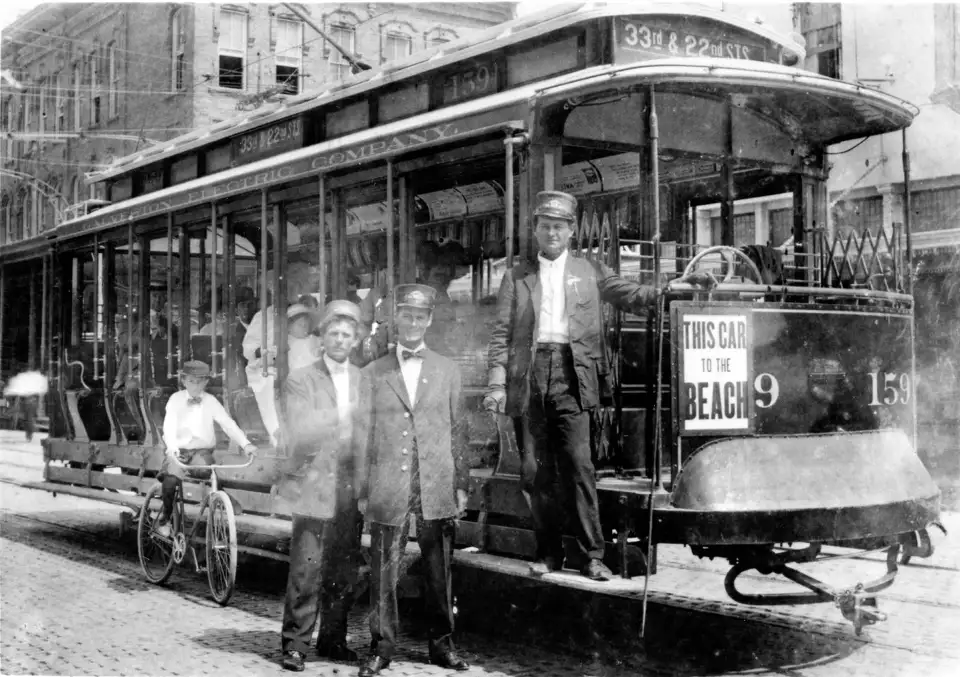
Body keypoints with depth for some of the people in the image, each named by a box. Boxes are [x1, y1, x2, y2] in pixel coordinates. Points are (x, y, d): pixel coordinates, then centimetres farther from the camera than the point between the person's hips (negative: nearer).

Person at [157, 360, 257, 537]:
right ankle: (164, 519, -2)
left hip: (202, 451, 1)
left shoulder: (210, 401, 2)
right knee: (169, 481, -26)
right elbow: (169, 425, -15)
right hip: (179, 451, 0)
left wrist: (245, 443, -24)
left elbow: (228, 423, -8)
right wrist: (172, 447, -36)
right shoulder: (176, 399, -2)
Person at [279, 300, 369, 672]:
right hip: (314, 488, -4)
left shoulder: (364, 381, 11)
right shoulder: (300, 380, 0)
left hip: (351, 491, 4)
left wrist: (367, 482, 1)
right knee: (306, 572, -3)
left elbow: (368, 434, 10)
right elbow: (300, 435, -10)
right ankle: (295, 644, 7)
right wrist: (339, 416, -18)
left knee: (343, 573, 9)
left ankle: (333, 639, 21)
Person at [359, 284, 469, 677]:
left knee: (439, 571, 7)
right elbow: (363, 435, 7)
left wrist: (460, 484, 5)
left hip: (437, 489, 1)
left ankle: (442, 644, 20)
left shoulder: (447, 371, 10)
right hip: (387, 490, -1)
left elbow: (455, 430, 10)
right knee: (383, 572, 1)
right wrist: (362, 490, 3)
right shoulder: (373, 373, 7)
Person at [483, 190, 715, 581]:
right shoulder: (516, 277, 14)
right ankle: (548, 553, 14)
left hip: (572, 374, -1)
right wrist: (496, 383, -2)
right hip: (529, 375, 1)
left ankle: (592, 554, -3)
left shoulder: (590, 272, 15)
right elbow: (501, 333, 8)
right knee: (535, 470, 3)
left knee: (578, 464, -9)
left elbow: (633, 297, 8)